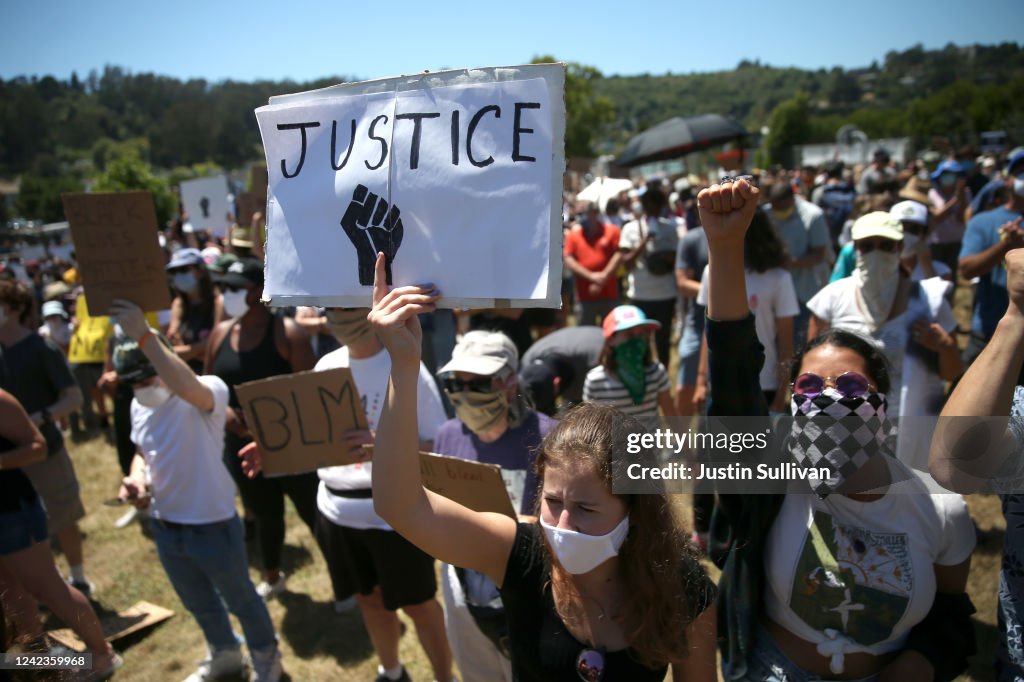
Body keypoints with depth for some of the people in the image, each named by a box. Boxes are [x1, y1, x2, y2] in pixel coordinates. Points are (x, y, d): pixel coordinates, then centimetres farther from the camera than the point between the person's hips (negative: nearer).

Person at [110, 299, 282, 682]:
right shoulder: (139, 407, 1)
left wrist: (144, 336, -52)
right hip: (165, 528, 7)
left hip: (213, 526, -7)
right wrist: (135, 477, -5)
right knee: (198, 604, 27)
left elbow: (187, 387, -49)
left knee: (240, 599, 15)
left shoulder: (208, 393, -24)